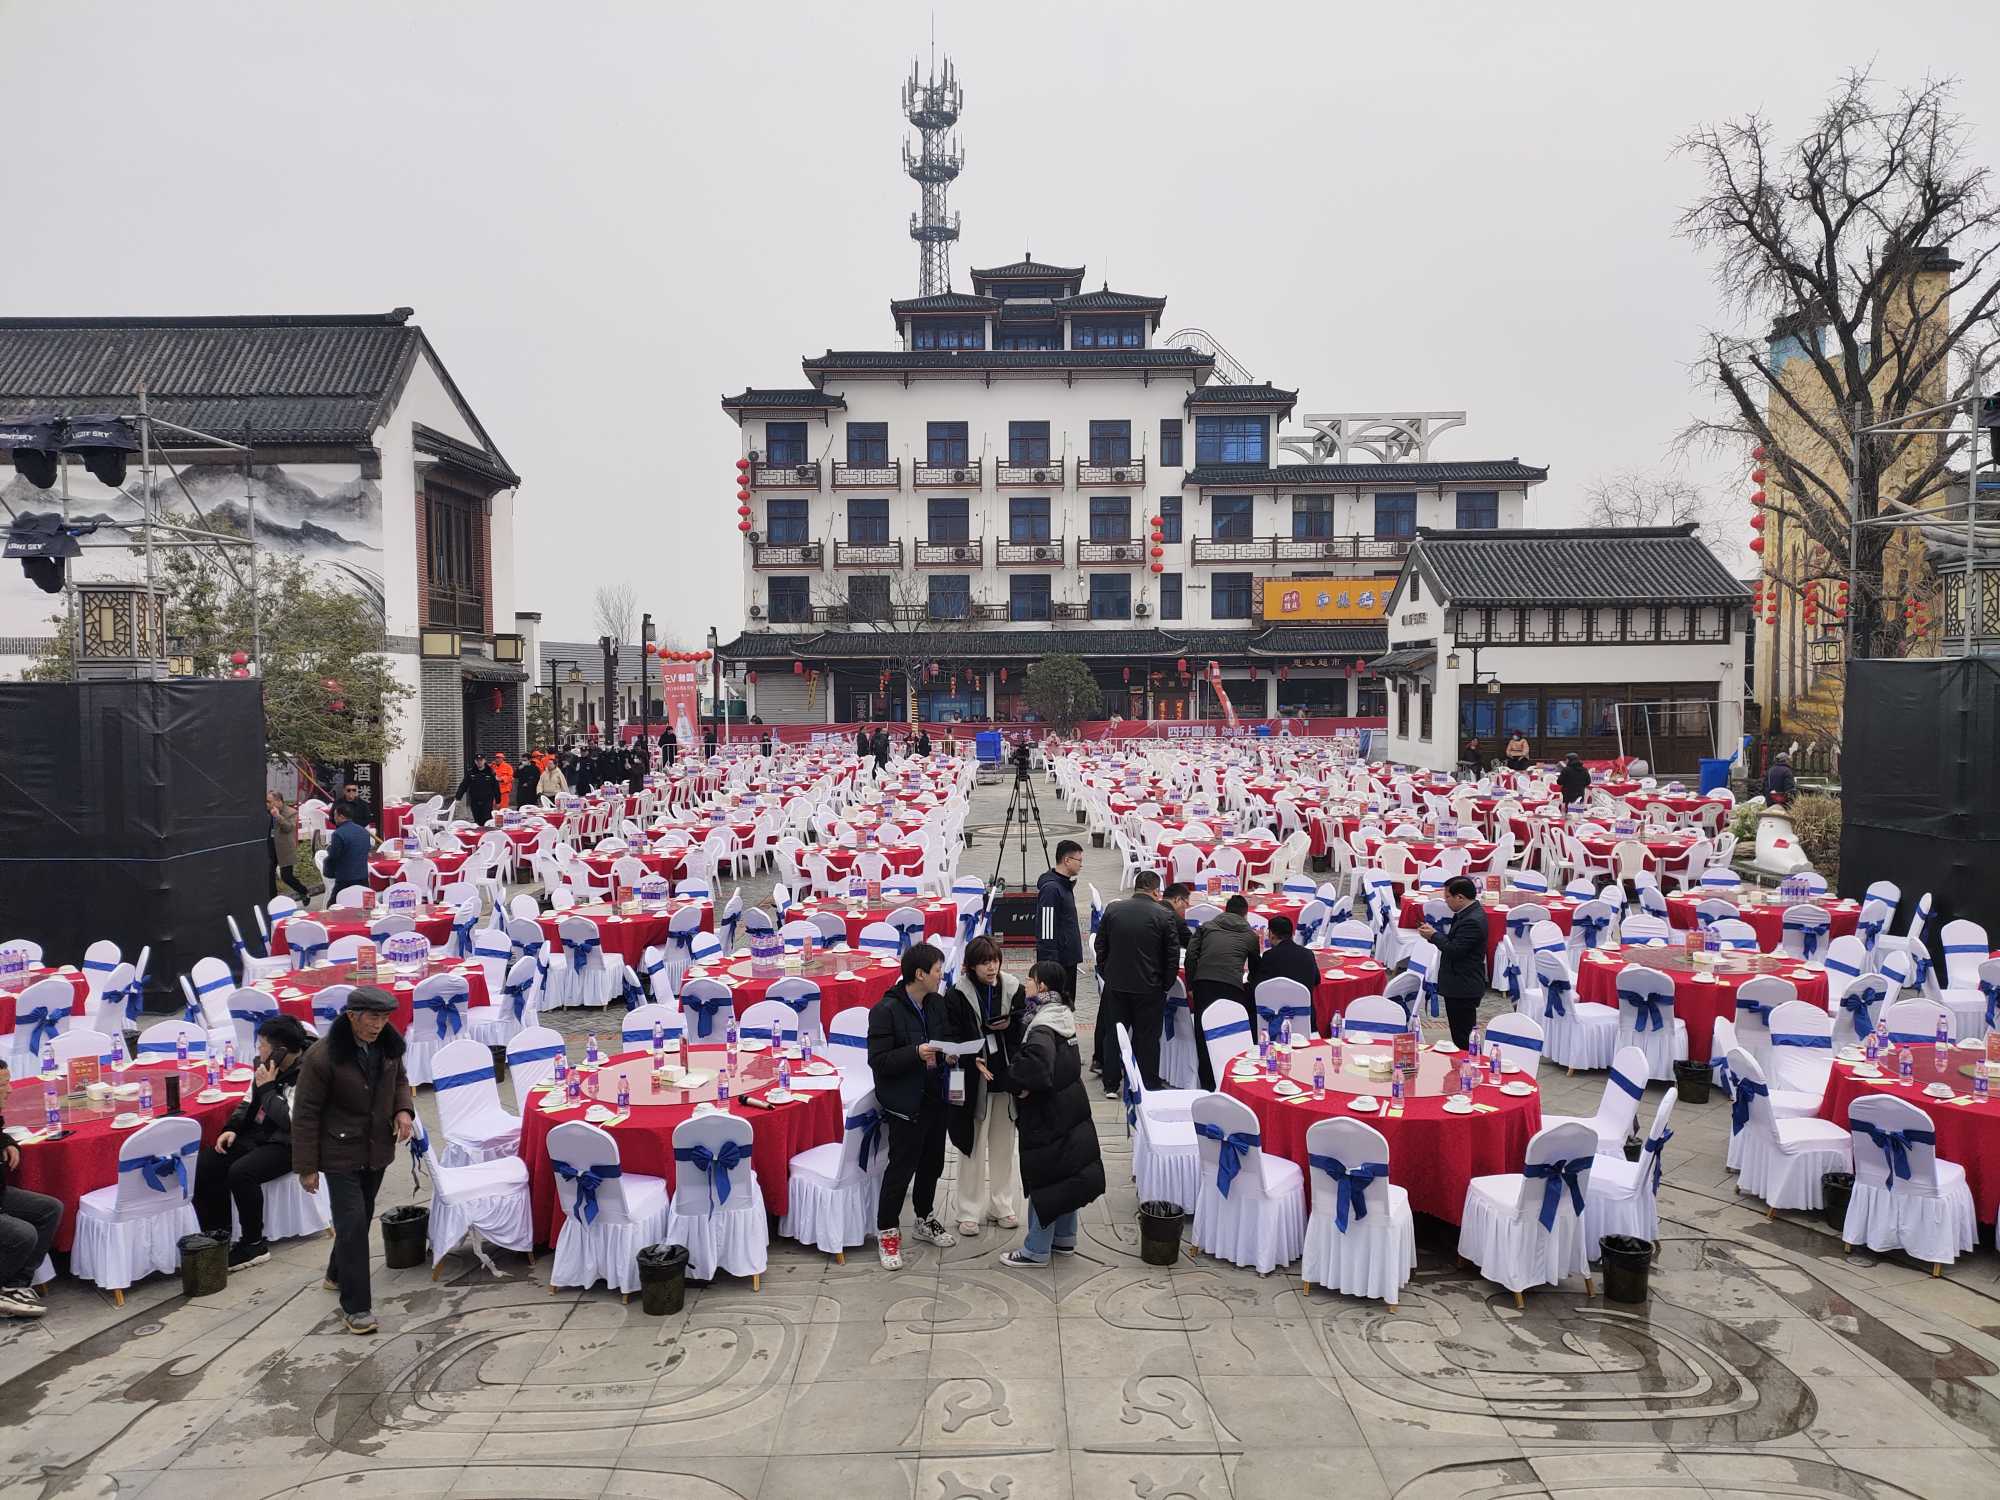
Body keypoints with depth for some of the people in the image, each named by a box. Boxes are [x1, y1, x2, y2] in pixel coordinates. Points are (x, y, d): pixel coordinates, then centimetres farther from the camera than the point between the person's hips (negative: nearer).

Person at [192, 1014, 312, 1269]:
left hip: (287, 1145, -9)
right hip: (257, 1134, 9)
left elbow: (291, 1121, -26)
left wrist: (267, 1087, -20)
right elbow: (249, 1102, 18)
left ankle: (254, 1245, -12)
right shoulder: (266, 1065, 5)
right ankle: (217, 1235, 4)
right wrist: (232, 1128, 2)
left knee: (241, 1172, -30)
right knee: (205, 1162, -9)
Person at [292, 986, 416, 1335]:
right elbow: (305, 1114, -15)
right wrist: (306, 1167, -12)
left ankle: (338, 1275, 42)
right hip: (341, 1153, -6)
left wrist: (404, 1109, -7)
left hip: (377, 1151, 6)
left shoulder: (388, 1044, -4)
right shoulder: (323, 1056, -22)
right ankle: (355, 1306, 1)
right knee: (353, 1224, -9)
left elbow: (399, 1080, 14)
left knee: (362, 1218, 19)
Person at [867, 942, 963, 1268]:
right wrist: (916, 1054, -30)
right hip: (905, 1104, -7)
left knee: (932, 1164, 19)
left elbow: (951, 1036, 18)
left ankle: (925, 1220, 39)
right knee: (901, 1169, 1)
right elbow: (877, 1060, -19)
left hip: (935, 1098, 7)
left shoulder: (938, 1003, 4)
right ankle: (887, 1232, 18)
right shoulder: (886, 1011, -18)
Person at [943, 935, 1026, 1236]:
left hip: (1006, 1077, 3)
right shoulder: (958, 995, -10)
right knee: (973, 1146, 6)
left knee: (1003, 1144, 15)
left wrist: (1009, 1024, -13)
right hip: (974, 1079, -3)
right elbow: (952, 1038, -7)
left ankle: (1001, 1204, 30)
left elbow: (1025, 1028, 7)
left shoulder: (1012, 988, -1)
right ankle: (970, 1212, 18)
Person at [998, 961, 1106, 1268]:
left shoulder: (1042, 1025, -23)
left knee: (1044, 1178, 1)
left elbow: (1036, 1066, -37)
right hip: (1070, 1108, 9)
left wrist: (1018, 1083, -18)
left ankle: (1036, 1250, 11)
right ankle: (1064, 1239, 31)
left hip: (1047, 1115, -9)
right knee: (1065, 1174, 18)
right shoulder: (1062, 1014, 6)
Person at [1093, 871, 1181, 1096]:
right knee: (1147, 1037, 9)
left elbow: (1101, 946, 6)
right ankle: (1149, 1087, 15)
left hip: (1115, 984, 3)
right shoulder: (1165, 916, -11)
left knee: (1113, 1034, 14)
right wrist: (1165, 985, 5)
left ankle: (1111, 1085, 19)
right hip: (1148, 987, -3)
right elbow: (1173, 956, -7)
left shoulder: (1112, 909, -1)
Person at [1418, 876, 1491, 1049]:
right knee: (1459, 1037, 16)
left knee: (1462, 1040, -5)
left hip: (1464, 989, -10)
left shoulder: (1472, 921, -22)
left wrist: (1434, 935, -10)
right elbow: (1456, 940, 16)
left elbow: (1454, 950, -24)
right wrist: (1435, 933, 2)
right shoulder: (1469, 913, 10)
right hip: (1461, 987, 10)